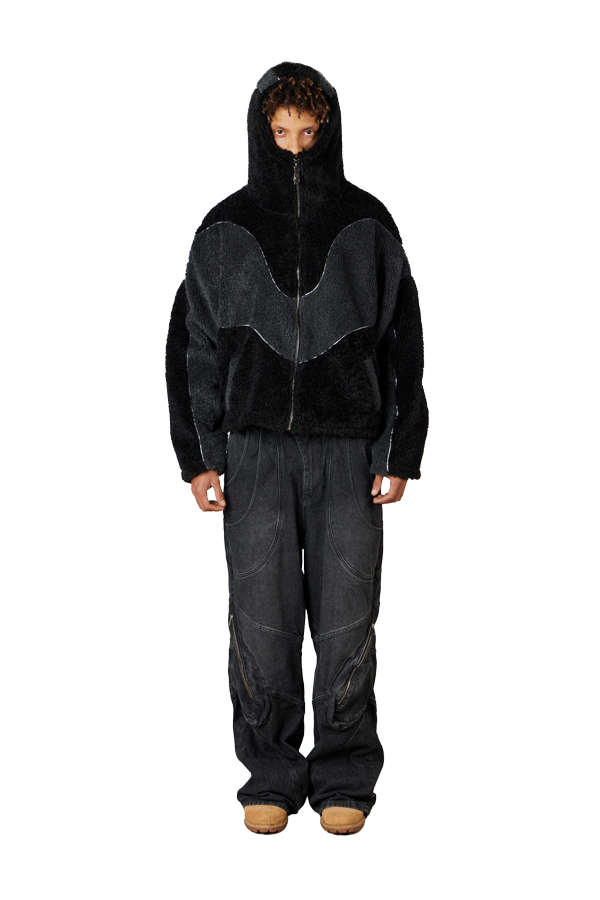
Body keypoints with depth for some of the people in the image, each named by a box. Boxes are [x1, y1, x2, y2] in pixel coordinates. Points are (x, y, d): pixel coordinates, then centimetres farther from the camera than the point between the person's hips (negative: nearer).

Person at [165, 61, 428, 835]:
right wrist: (198, 456, 3)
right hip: (255, 451, 1)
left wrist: (401, 453, 1)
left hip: (350, 452, 0)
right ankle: (271, 773, 14)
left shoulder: (367, 225, 7)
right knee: (260, 623, -1)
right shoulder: (226, 229, 7)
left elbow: (402, 344, 7)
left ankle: (344, 776, 14)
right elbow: (194, 346, 9)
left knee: (346, 623, 0)